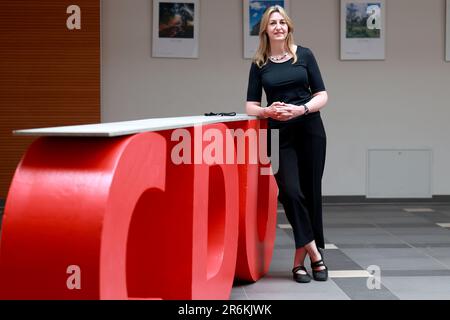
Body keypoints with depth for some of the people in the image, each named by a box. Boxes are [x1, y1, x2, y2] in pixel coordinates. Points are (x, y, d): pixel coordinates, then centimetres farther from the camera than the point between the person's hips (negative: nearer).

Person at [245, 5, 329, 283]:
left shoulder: (304, 55, 4)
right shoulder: (259, 64, 6)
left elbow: (322, 95, 1)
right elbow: (251, 105, 4)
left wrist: (300, 109, -16)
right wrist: (268, 111, -17)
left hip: (310, 129, 0)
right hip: (279, 134, 0)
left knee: (311, 192, 3)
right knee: (291, 191, -14)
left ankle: (301, 257, 14)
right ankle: (314, 252, -3)